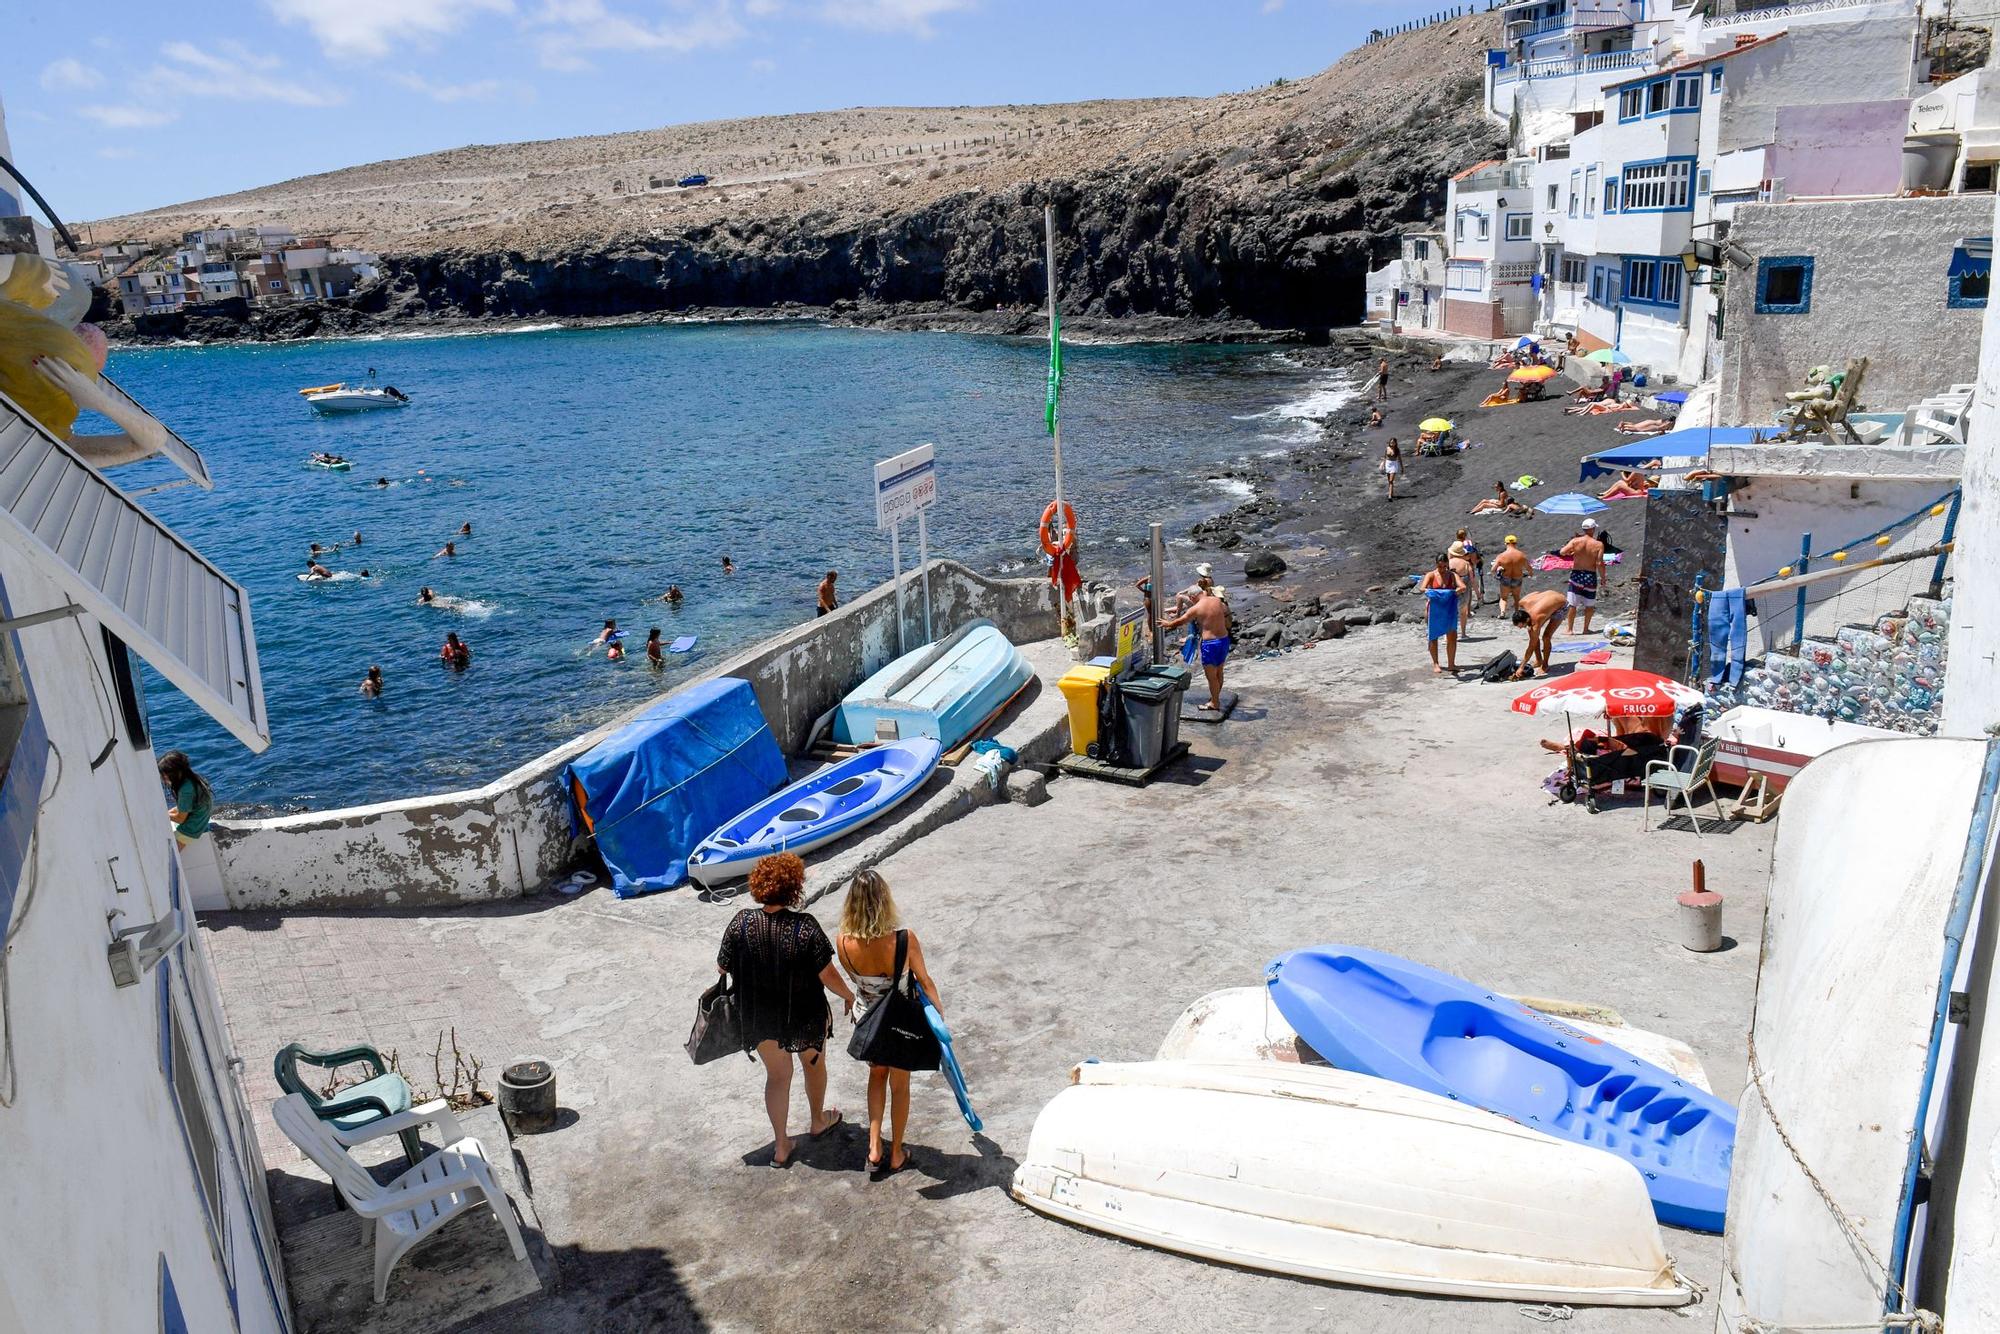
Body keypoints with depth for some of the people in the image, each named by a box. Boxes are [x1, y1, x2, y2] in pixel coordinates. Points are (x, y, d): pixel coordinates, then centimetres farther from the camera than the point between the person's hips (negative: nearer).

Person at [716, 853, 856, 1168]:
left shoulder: (741, 923, -18)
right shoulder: (804, 927, -26)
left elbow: (722, 967, -6)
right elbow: (828, 976, -21)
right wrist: (849, 996, -2)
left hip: (759, 1018, 2)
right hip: (805, 1017, -2)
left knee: (777, 1075, 22)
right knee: (814, 1063, 27)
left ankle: (781, 1146, 31)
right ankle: (818, 1121, 49)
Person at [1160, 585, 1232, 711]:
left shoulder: (1196, 608, -14)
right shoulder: (1217, 600, 2)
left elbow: (1180, 622, -2)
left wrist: (1167, 624, 17)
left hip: (1210, 643, -7)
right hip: (1224, 639, 7)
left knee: (1211, 676, 8)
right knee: (1219, 672, 22)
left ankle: (1215, 703, 19)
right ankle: (1216, 697, 38)